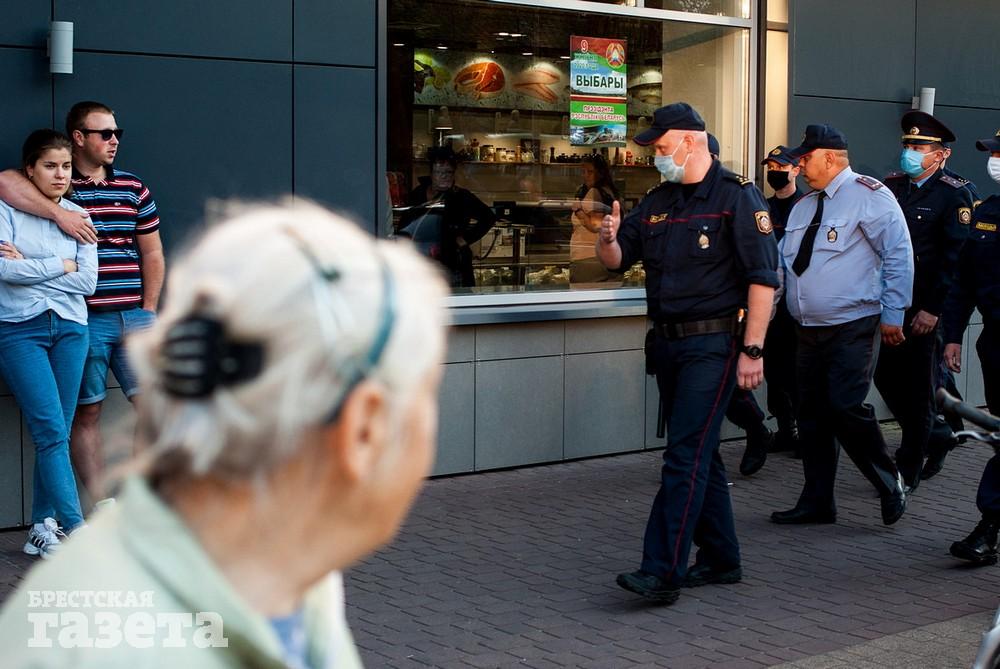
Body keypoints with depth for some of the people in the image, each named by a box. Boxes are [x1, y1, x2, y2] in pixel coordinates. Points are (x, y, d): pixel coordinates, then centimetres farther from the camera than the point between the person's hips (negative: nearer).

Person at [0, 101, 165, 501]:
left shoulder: (133, 187, 12)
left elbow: (152, 253, 15)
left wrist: (148, 311, 7)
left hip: (133, 318, 3)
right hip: (82, 321, -3)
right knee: (86, 412, 3)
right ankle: (99, 504, 9)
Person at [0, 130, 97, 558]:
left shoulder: (78, 217, 11)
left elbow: (88, 281, 1)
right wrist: (61, 266, -4)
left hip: (70, 330, 4)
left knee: (56, 434, 4)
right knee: (51, 432, -11)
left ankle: (42, 528, 14)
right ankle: (77, 530, -11)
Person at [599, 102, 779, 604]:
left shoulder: (737, 197, -8)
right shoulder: (657, 201, 14)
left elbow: (763, 277, -13)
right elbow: (617, 260, 14)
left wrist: (752, 350, -18)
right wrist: (609, 239, -10)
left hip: (712, 343, -8)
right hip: (667, 343, 8)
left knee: (686, 454, -12)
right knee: (699, 454, 13)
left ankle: (663, 571, -13)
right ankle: (720, 559, 24)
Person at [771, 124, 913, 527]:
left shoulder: (869, 196, -7)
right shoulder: (803, 206, 17)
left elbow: (899, 256, -9)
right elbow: (779, 262, 21)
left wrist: (892, 314, -12)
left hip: (853, 330, -8)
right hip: (808, 329, 8)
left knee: (845, 407, -16)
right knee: (811, 415, 8)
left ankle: (890, 485, 5)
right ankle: (817, 503, 17)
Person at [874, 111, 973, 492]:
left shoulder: (954, 195, -7)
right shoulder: (890, 186, 10)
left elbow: (954, 258, -12)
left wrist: (933, 309, -16)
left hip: (922, 308, -6)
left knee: (917, 387, 2)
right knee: (885, 376, 9)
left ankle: (908, 472, 13)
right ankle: (933, 435, 33)